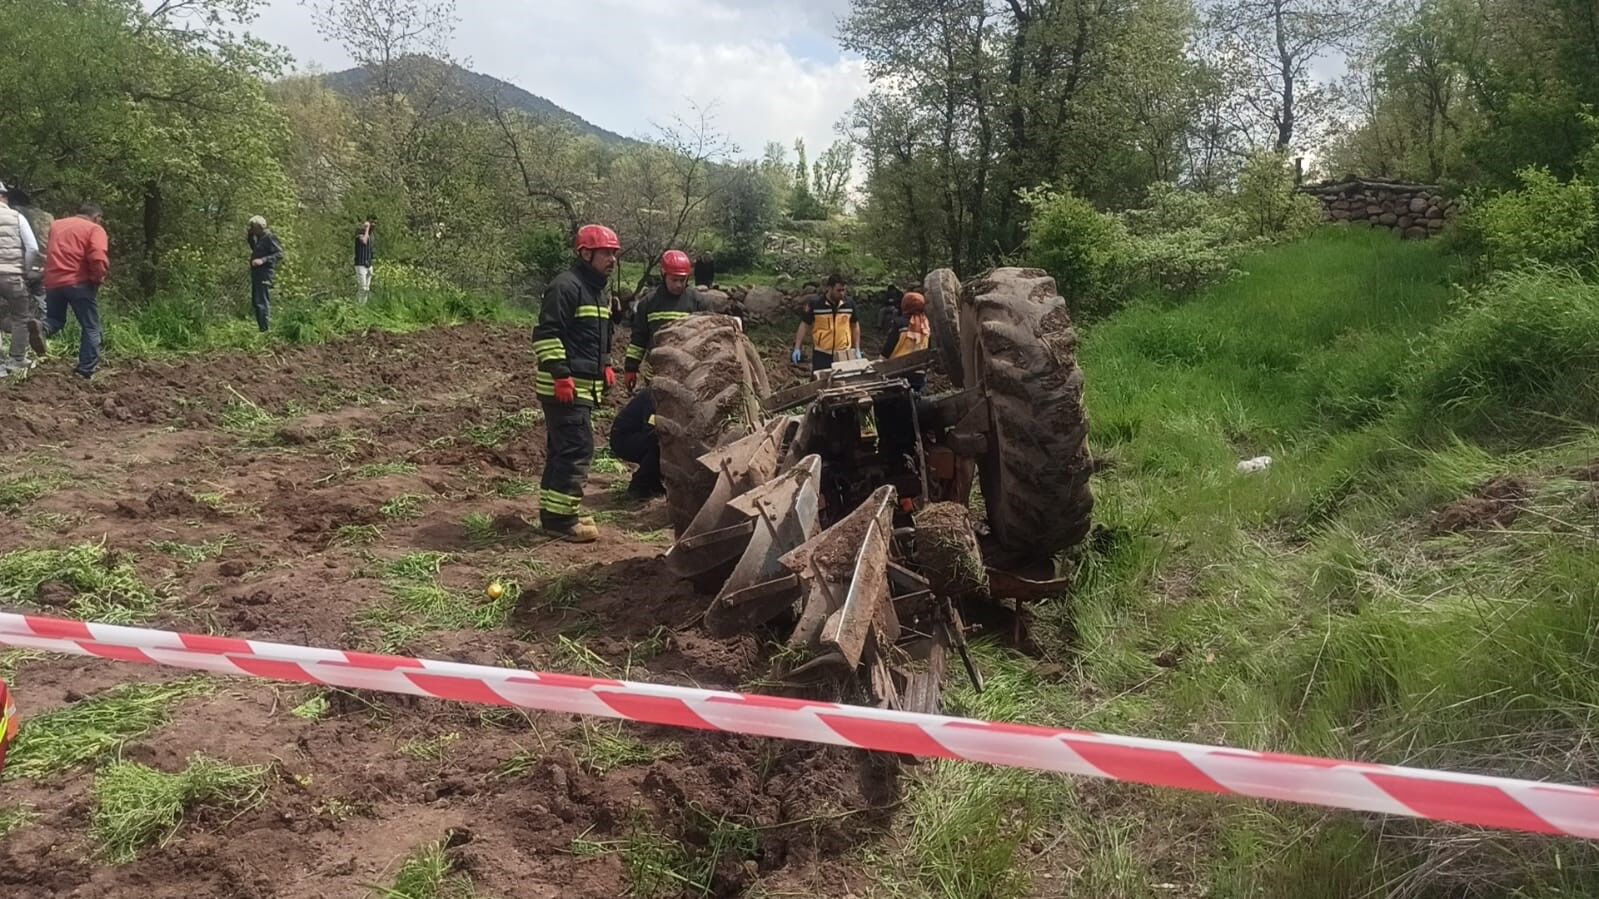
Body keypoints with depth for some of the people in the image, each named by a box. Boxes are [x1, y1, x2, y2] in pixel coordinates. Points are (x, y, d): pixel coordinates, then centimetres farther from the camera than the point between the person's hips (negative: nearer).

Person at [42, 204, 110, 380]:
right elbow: (98, 258, -18)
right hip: (79, 282, -5)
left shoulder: (56, 225, 19)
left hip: (53, 281, 5)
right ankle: (87, 369, 2)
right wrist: (98, 278, -2)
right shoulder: (95, 229, -1)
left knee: (55, 320, 21)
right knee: (90, 327, 6)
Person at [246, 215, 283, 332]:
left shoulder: (270, 237, -12)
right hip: (256, 274, 10)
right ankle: (261, 328, 22)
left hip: (265, 274, -10)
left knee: (262, 303, -13)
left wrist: (263, 260, -27)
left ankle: (266, 330, -13)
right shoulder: (259, 238, 16)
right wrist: (249, 238, 19)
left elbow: (279, 254, -19)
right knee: (255, 302, 14)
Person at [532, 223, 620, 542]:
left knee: (562, 450, 14)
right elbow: (546, 334, -19)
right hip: (565, 387, -10)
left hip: (585, 386, 10)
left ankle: (553, 513, 22)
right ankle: (562, 518, -5)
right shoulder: (566, 287, -14)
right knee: (577, 450, -11)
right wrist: (560, 375, -22)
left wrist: (606, 366, 21)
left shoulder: (599, 292, 18)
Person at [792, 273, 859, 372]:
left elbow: (855, 326, 12)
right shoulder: (814, 305, -7)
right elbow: (805, 325, 0)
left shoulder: (849, 304, 1)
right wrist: (797, 348, -6)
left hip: (844, 354, 2)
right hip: (821, 354, -2)